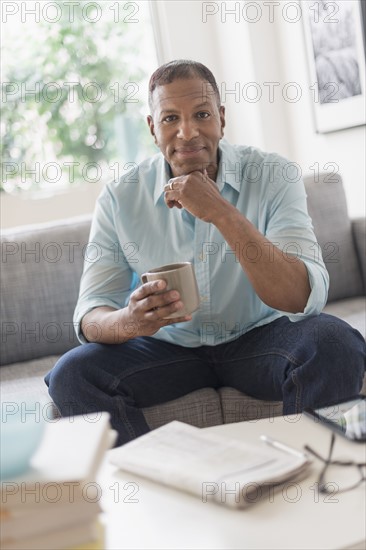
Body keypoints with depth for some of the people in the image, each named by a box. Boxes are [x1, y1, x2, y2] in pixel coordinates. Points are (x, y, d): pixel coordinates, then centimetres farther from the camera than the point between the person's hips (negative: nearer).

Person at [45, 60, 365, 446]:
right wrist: (128, 322, -35)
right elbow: (90, 315, -10)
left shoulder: (273, 176, -13)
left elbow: (305, 298, -25)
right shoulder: (120, 198, -8)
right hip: (170, 348, 2)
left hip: (258, 339, -1)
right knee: (70, 375, -22)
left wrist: (222, 212, -35)